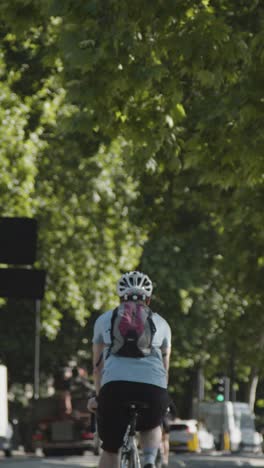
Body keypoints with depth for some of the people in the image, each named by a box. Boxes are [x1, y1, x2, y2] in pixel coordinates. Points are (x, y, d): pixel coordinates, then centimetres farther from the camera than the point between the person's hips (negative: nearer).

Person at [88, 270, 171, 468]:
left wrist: (98, 396, 46)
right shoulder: (160, 322, 28)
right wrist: (162, 400, 50)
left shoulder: (104, 320, 26)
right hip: (153, 385, 1)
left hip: (115, 384, -1)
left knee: (110, 448, 15)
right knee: (152, 427, 31)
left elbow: (98, 366, 32)